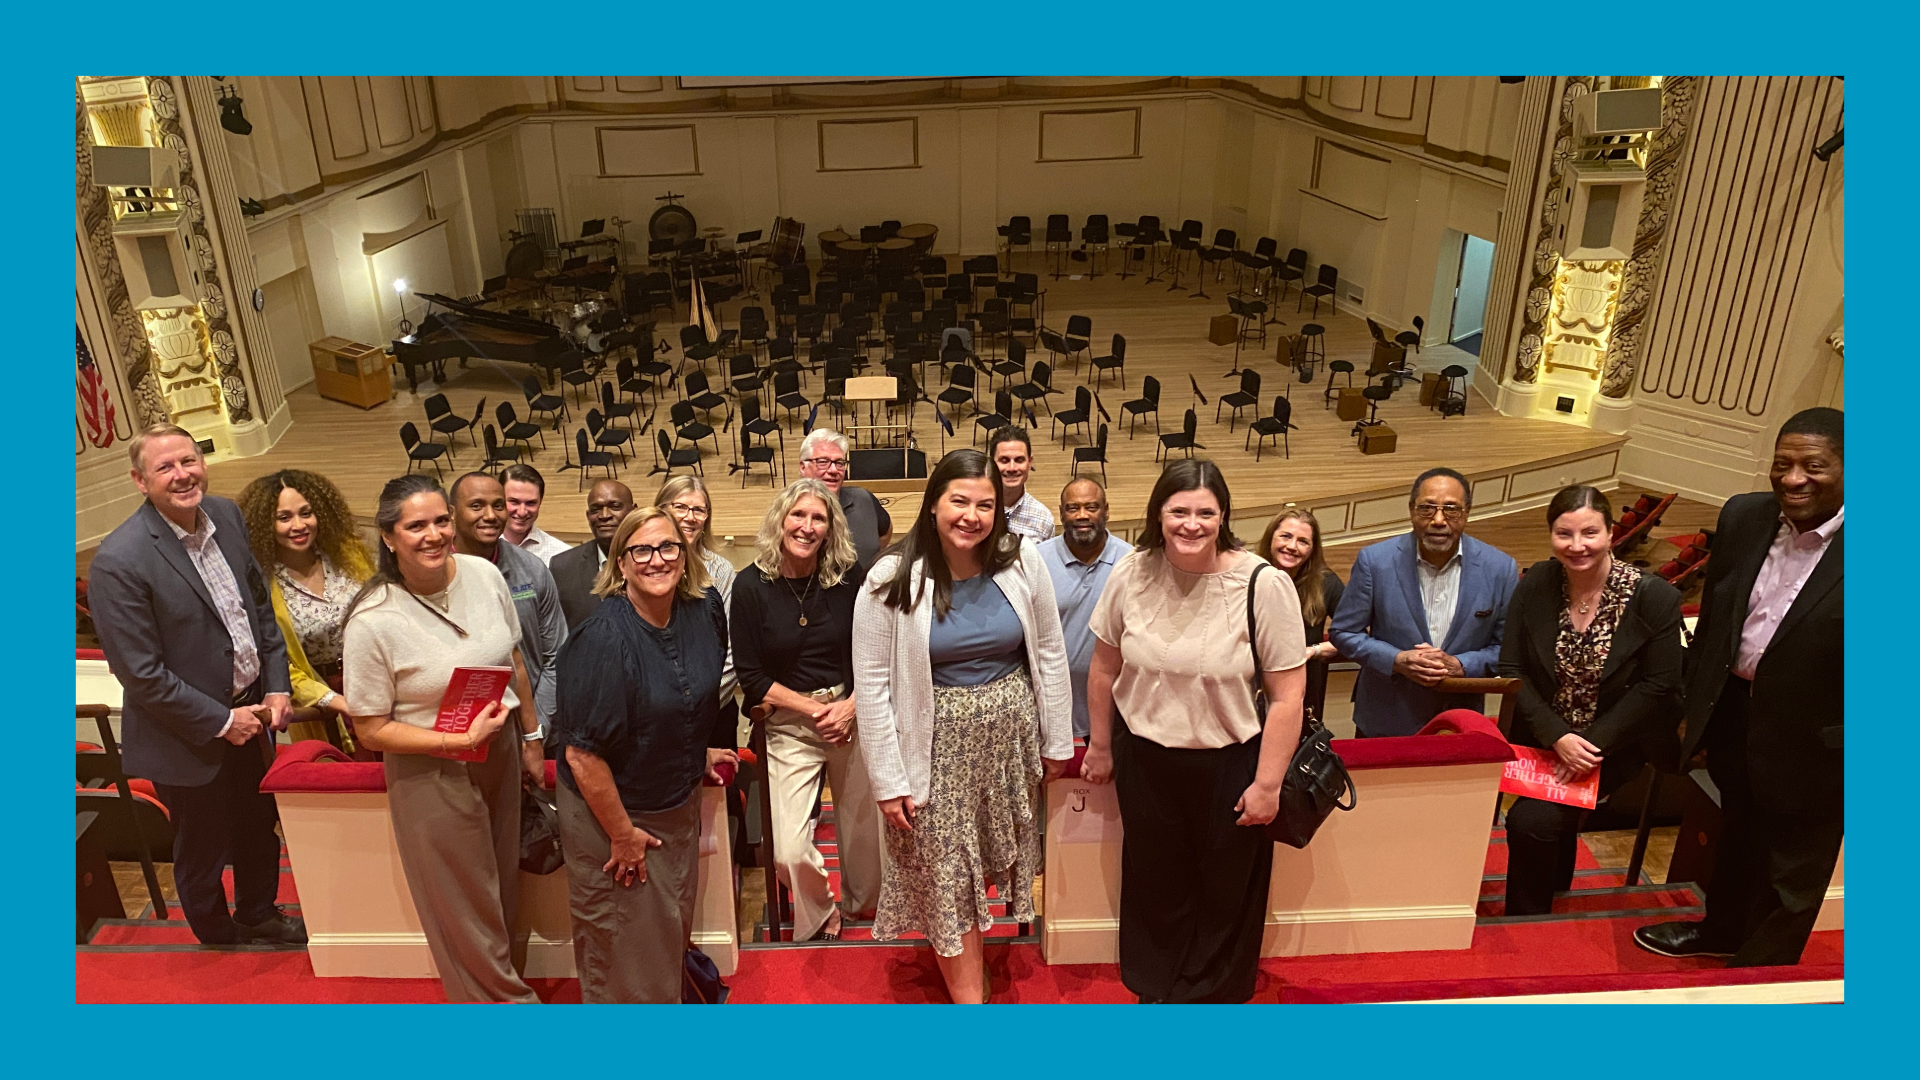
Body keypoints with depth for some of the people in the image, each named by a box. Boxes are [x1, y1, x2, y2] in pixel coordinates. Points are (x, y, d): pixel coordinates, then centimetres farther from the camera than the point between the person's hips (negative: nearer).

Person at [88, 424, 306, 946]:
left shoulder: (227, 515, -5)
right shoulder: (119, 560, -25)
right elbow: (140, 672, -21)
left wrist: (277, 686, -1)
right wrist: (220, 721, -16)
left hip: (250, 712, 6)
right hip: (190, 737, -6)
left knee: (260, 826, 25)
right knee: (203, 853, 18)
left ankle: (258, 915, 51)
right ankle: (221, 942, 43)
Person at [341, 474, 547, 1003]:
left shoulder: (485, 574, -9)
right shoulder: (373, 621, -22)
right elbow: (371, 730, -14)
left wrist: (530, 738, 11)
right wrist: (459, 741, -23)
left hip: (500, 750, 5)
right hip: (432, 774, -5)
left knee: (502, 886, 23)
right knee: (464, 903, 14)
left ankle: (497, 974, 48)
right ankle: (504, 998, 36)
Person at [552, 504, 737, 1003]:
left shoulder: (703, 610, -7)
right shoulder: (604, 639, -27)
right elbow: (582, 754, -25)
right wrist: (623, 834, -18)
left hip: (680, 806, 6)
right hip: (612, 812, -6)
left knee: (673, 926, 24)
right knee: (621, 948, 12)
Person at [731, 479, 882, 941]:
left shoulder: (849, 578, -3)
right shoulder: (751, 587, -6)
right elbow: (751, 678, -5)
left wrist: (850, 706, -13)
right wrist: (816, 710, -11)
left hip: (853, 715, 2)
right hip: (789, 725, -1)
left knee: (864, 822, 11)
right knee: (789, 851, -7)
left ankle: (861, 901, 44)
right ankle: (820, 913, 26)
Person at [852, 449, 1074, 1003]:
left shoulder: (1022, 563, -7)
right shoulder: (893, 579, -14)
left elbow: (1050, 654, 2)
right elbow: (872, 685, -11)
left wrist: (1057, 741, 6)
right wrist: (889, 781, -11)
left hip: (1011, 737, 3)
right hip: (940, 744, -3)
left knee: (994, 861, 18)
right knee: (947, 877, 6)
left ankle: (965, 959, 45)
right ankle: (969, 995, 22)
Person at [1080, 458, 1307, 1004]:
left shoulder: (1263, 585, -19)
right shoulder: (1131, 576, -10)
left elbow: (1287, 695, -14)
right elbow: (1104, 667, 3)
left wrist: (1267, 783, -11)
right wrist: (1100, 747, 11)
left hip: (1230, 764, -2)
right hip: (1145, 759, 2)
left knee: (1226, 892, 17)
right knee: (1154, 884, 20)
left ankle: (1212, 993, 44)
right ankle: (1156, 988, 46)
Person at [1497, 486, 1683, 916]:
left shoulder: (1653, 597, -14)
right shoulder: (1535, 585, -7)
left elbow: (1657, 686, -11)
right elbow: (1512, 670, -6)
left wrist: (1593, 743, -17)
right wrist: (1558, 738, -17)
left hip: (1615, 744, -3)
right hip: (1543, 739, 3)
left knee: (1532, 819, -18)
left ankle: (1526, 924, 6)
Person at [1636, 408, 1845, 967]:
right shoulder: (1743, 516, -5)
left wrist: (1839, 751, -16)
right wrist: (1693, 701, 10)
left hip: (1808, 743, -5)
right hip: (1733, 712, 5)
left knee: (1791, 877, 16)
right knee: (1737, 834, 29)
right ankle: (1722, 931, 52)